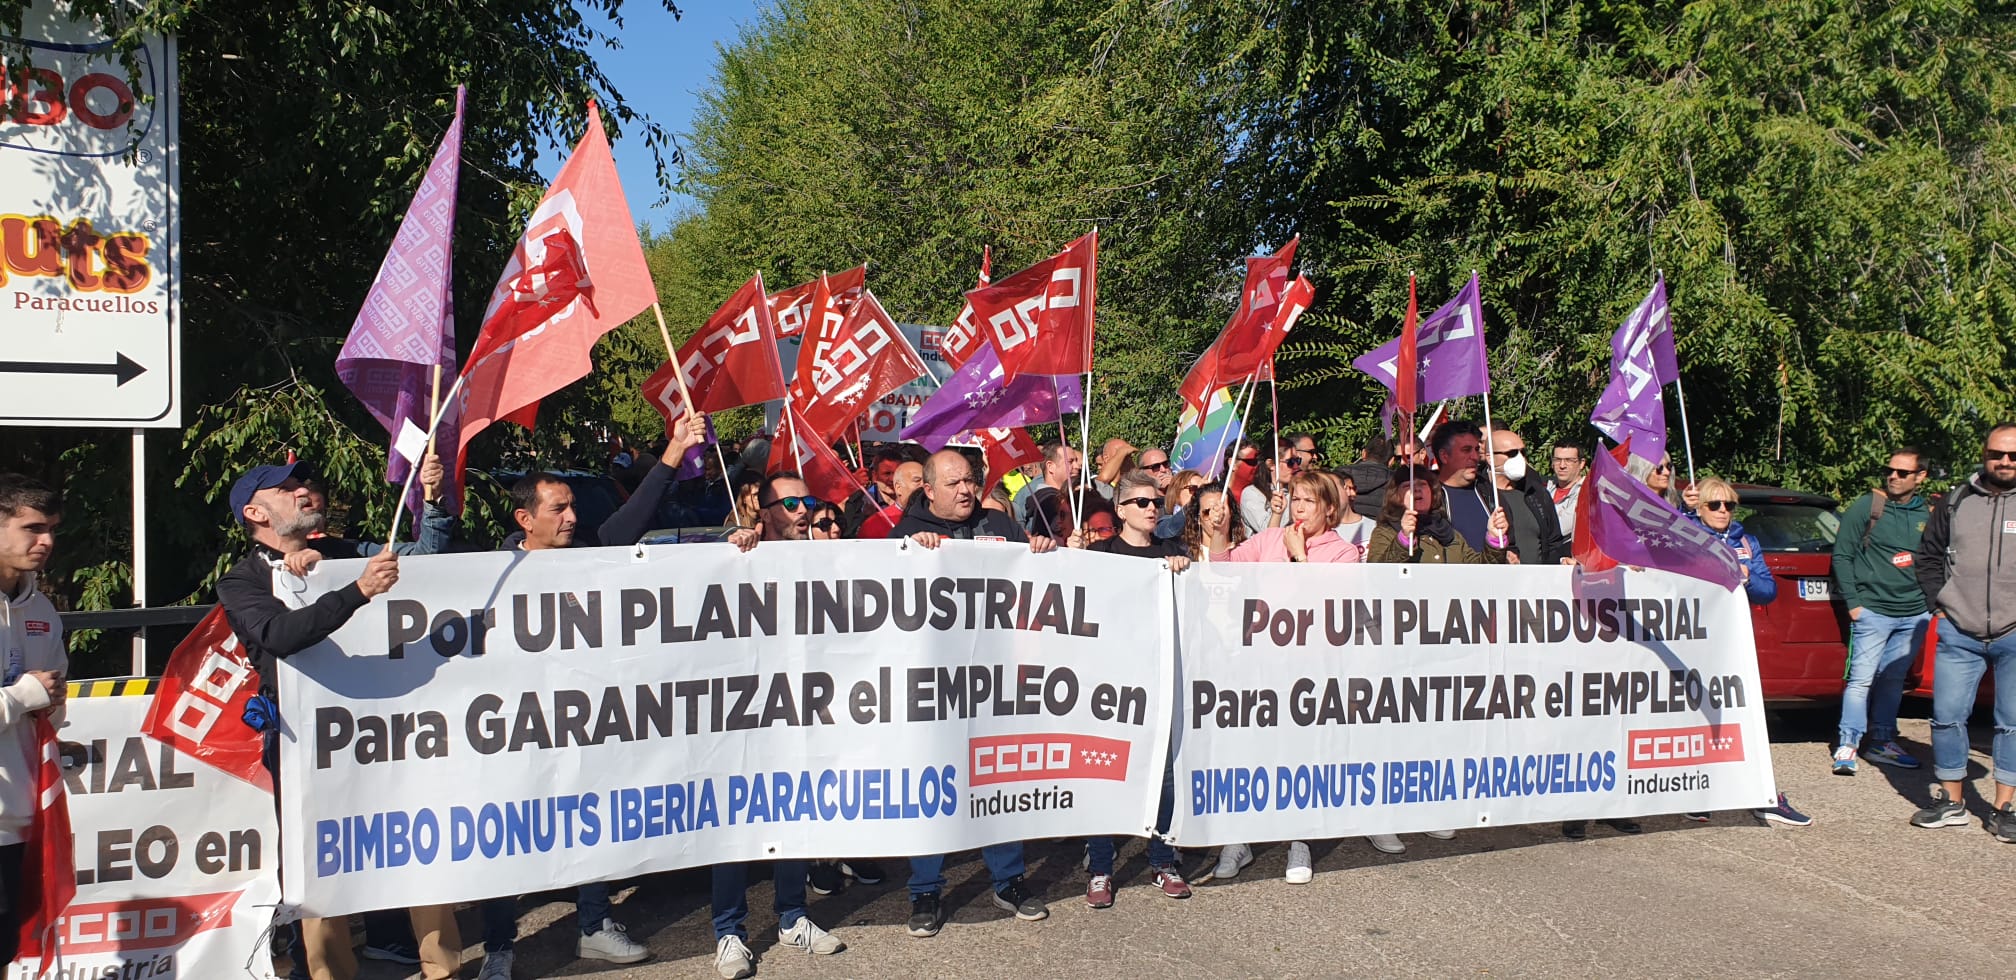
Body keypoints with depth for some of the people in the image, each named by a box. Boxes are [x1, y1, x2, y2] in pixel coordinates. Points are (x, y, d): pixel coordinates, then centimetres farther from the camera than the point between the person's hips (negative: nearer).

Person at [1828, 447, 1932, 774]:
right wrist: (1853, 602, -8)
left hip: (1915, 613, 5)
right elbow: (1841, 555, -4)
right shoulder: (1867, 506, -4)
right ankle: (1847, 746, -2)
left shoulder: (1926, 513, 9)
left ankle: (1882, 742, 22)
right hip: (1873, 610, -4)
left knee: (1893, 680, 12)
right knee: (1861, 679, -6)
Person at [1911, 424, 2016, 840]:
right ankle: (1950, 802, 16)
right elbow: (1928, 557, 17)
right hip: (1959, 634, 2)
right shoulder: (1955, 502, 7)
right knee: (1947, 716, 4)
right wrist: (1938, 604, 6)